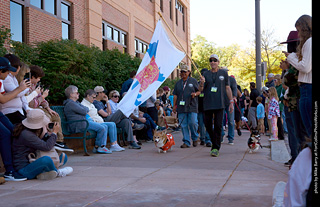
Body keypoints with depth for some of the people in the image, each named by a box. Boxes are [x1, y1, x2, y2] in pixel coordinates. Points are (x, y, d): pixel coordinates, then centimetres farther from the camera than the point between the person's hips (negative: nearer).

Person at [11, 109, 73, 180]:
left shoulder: (30, 131, 8)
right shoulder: (25, 134, -23)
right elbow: (46, 147, -24)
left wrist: (49, 133, 1)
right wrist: (54, 132, -11)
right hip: (24, 170, -10)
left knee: (63, 157, 11)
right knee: (46, 159, -38)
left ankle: (42, 173, -9)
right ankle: (57, 172, -5)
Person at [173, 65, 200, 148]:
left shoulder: (193, 81, 8)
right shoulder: (178, 83, 17)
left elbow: (199, 91, 10)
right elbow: (175, 95, 16)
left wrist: (195, 94, -11)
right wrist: (174, 105, 10)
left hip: (192, 106, -3)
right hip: (181, 107, 3)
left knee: (193, 123, -10)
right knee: (183, 125, 1)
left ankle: (195, 138, 15)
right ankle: (186, 142, 6)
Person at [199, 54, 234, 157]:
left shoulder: (224, 73, 8)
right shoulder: (206, 74, 8)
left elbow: (227, 88, 11)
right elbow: (200, 90, 4)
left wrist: (231, 101, 7)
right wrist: (201, 83, -18)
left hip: (219, 104, -2)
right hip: (207, 104, 2)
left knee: (218, 126, -6)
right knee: (208, 125, 5)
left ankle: (216, 148, -2)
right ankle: (214, 142, 27)